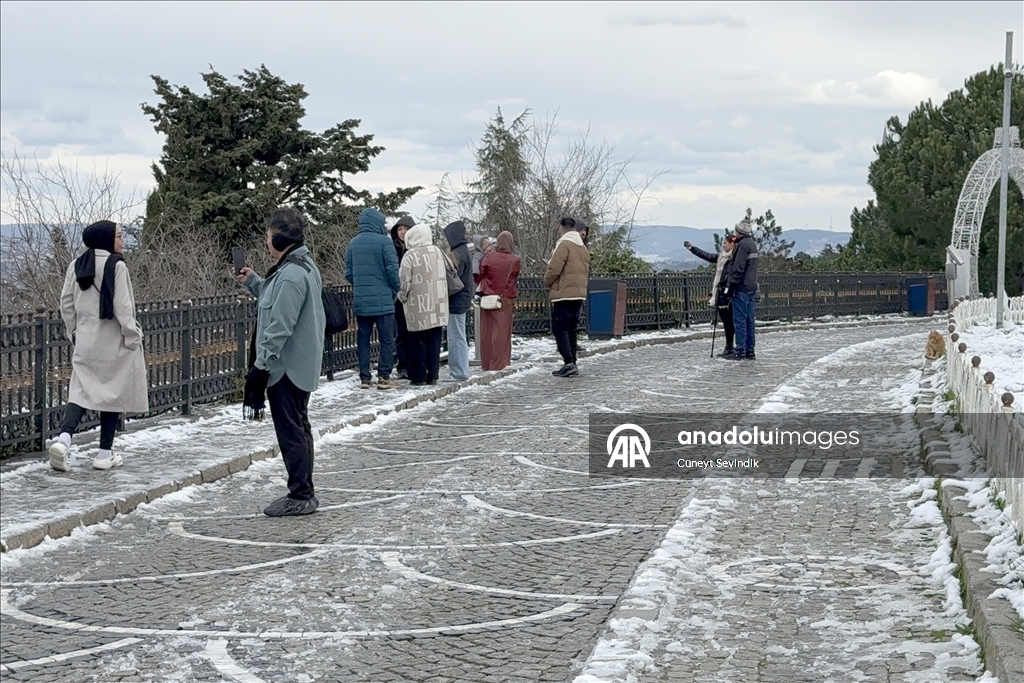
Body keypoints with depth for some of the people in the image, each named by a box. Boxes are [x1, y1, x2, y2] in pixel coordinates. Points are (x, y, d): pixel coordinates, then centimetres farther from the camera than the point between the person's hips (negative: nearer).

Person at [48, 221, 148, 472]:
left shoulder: (77, 266, 5)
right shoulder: (116, 266, -13)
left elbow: (67, 304, 9)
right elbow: (122, 307, -16)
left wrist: (74, 333, 19)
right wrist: (132, 337, -8)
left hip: (85, 341, 5)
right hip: (113, 341, -5)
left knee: (81, 390, 8)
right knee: (113, 392, 6)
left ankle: (64, 438, -15)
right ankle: (105, 454, 9)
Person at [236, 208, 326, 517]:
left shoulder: (291, 276, -22)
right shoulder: (304, 266, 11)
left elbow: (280, 327, -25)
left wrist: (262, 364, -21)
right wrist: (252, 282, 17)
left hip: (287, 367, -11)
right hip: (300, 365, 11)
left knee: (291, 430, -3)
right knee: (298, 428, 17)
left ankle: (300, 496, 2)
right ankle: (303, 493, 26)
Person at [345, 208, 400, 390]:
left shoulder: (353, 244, 7)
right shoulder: (384, 242, -9)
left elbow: (348, 273, 9)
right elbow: (392, 269, -11)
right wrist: (395, 290, 4)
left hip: (360, 301, 5)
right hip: (382, 300, -5)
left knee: (363, 340, 9)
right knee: (387, 340, 2)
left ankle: (365, 377, 9)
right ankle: (384, 377, -1)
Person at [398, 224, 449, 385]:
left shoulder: (410, 256, -12)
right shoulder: (438, 252, 5)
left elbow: (404, 281, -11)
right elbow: (444, 276, 11)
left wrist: (402, 297, 5)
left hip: (419, 307, -5)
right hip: (437, 305, 5)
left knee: (418, 341, 3)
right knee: (434, 340, 9)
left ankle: (419, 377, 4)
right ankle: (432, 375, 11)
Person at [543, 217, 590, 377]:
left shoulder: (564, 245, -11)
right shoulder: (583, 248, 16)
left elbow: (554, 269, -16)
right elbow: (587, 272, 20)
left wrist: (547, 281, 2)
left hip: (563, 294, -8)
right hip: (579, 293, 8)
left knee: (559, 329, -7)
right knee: (571, 329, 15)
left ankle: (569, 363, -17)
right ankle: (572, 364, 15)